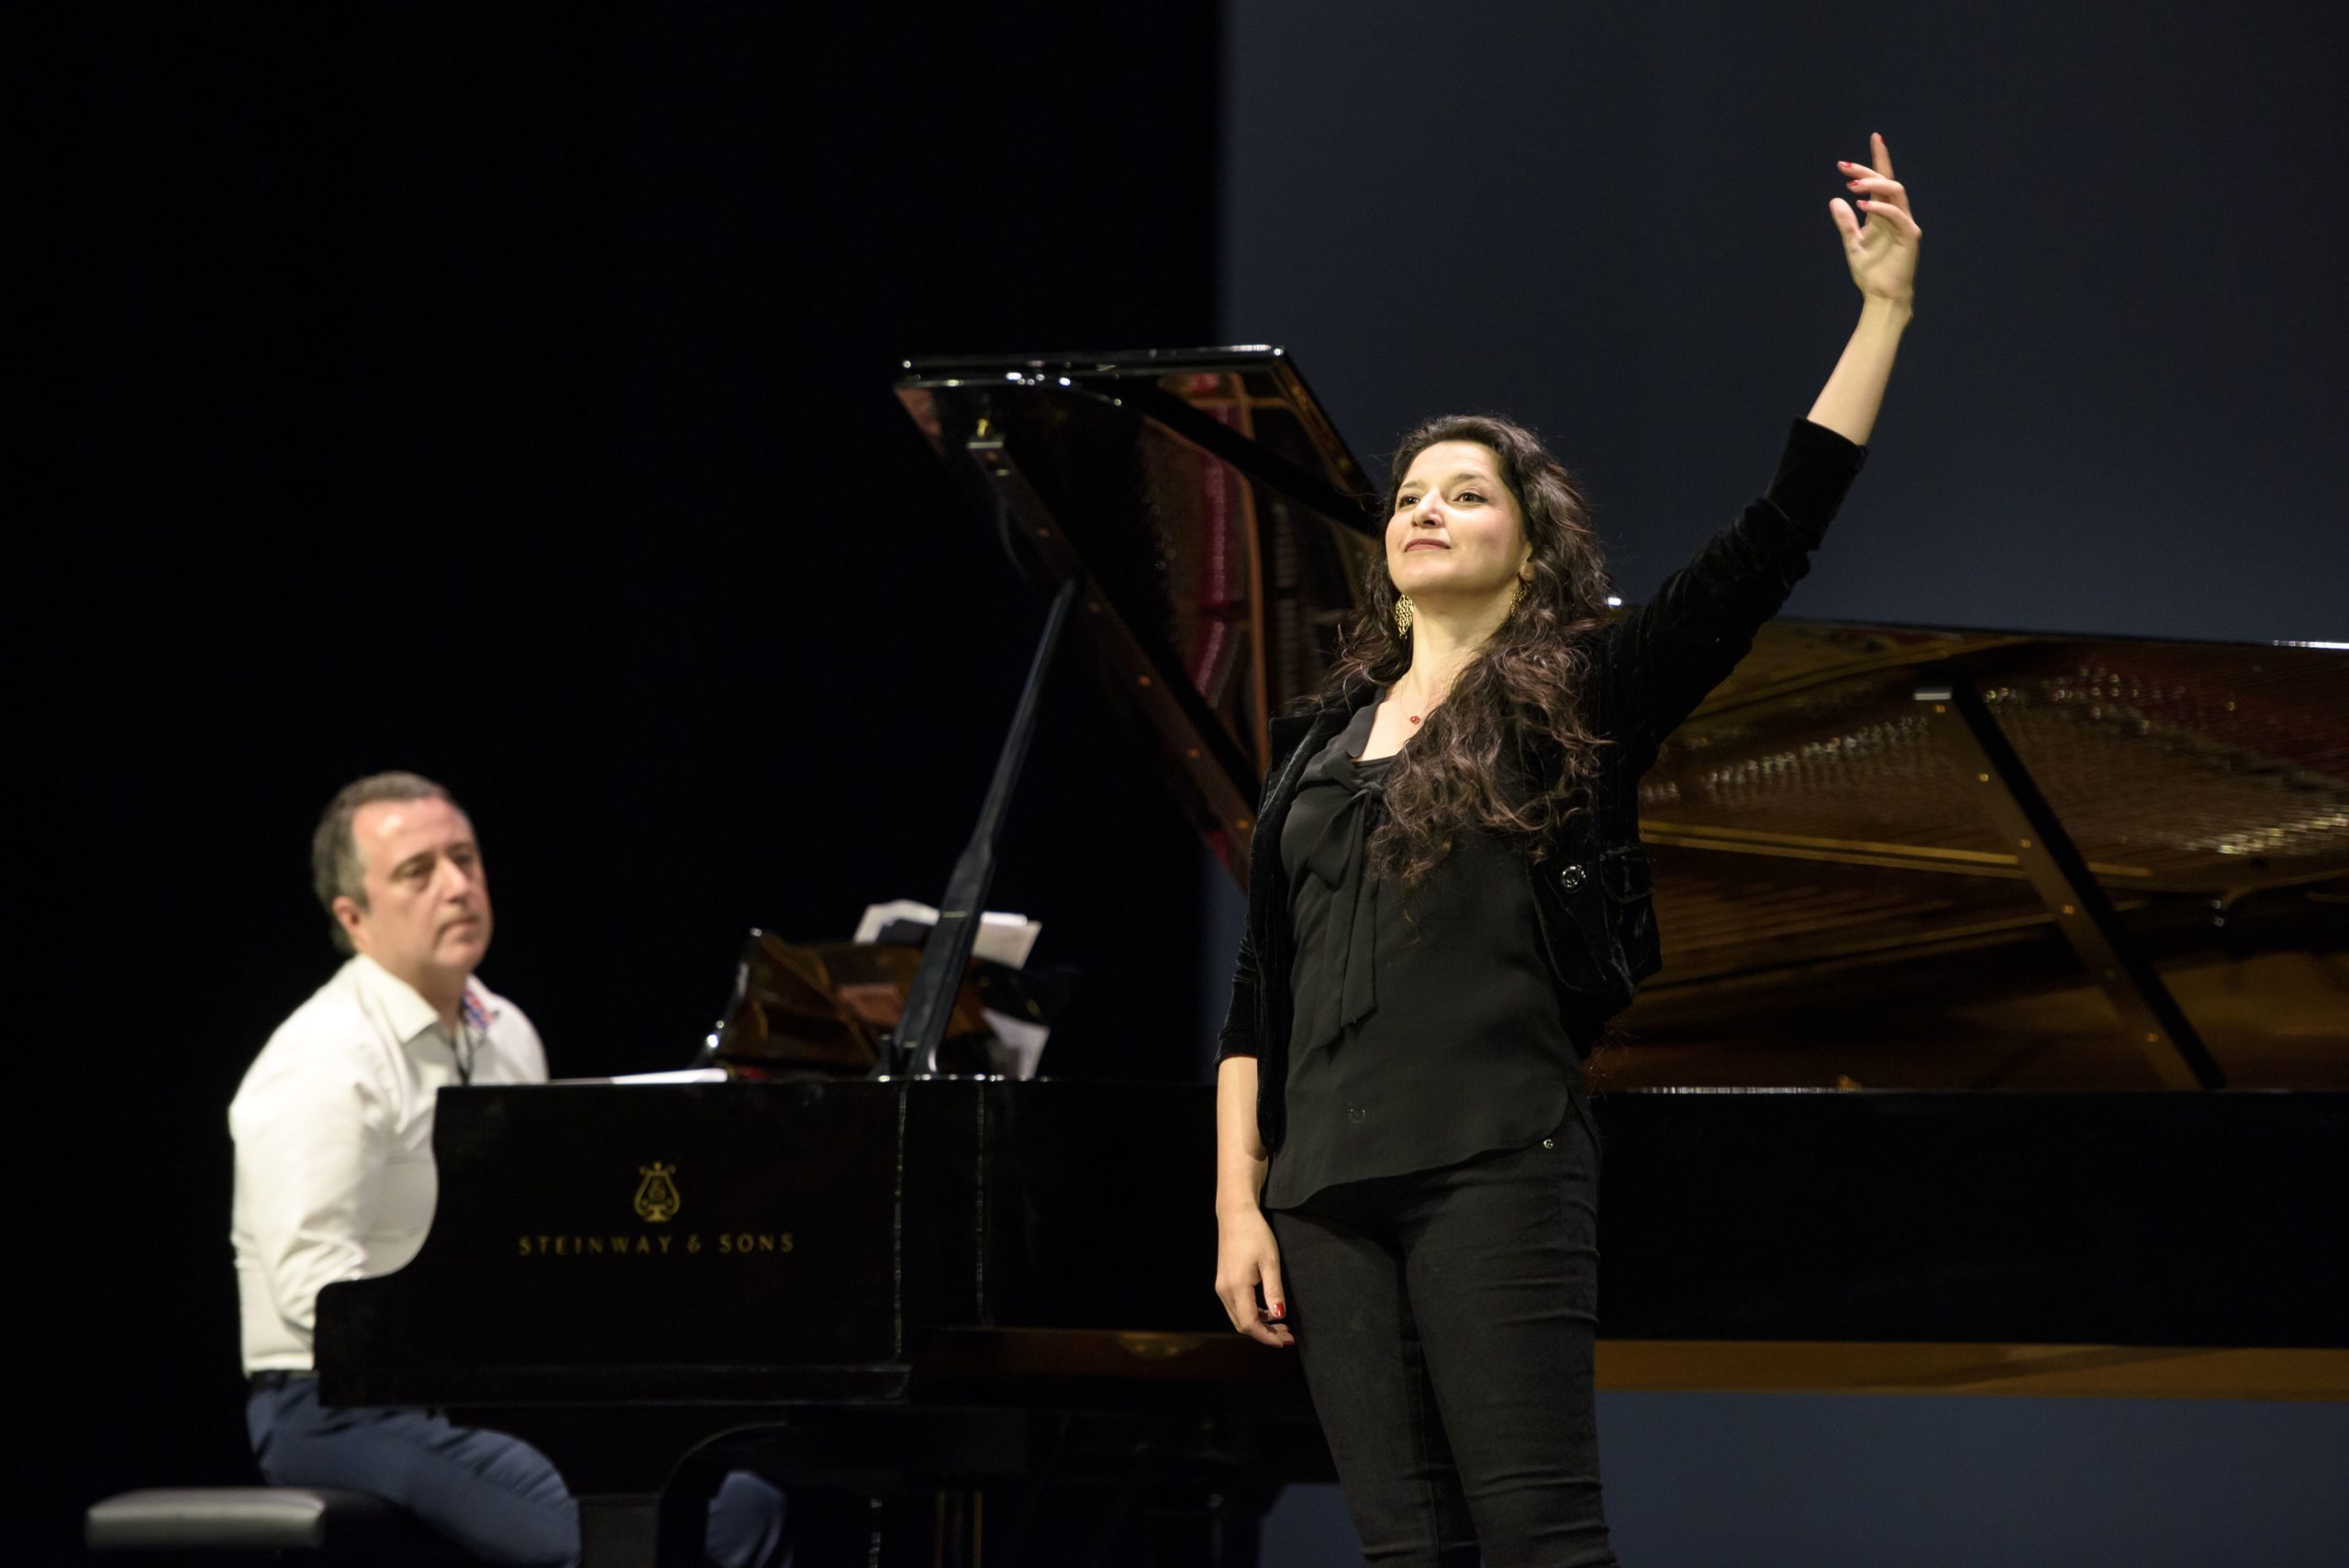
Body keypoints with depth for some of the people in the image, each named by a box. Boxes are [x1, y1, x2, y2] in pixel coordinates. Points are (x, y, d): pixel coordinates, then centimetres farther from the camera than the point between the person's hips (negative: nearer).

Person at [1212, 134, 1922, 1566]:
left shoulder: (1581, 697, 6)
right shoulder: (1323, 743, 19)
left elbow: (1779, 535, -2)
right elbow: (1261, 993, 18)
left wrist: (1885, 307, -5)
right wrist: (1240, 1201, 9)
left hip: (1497, 1168, -5)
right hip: (1331, 1184, 5)